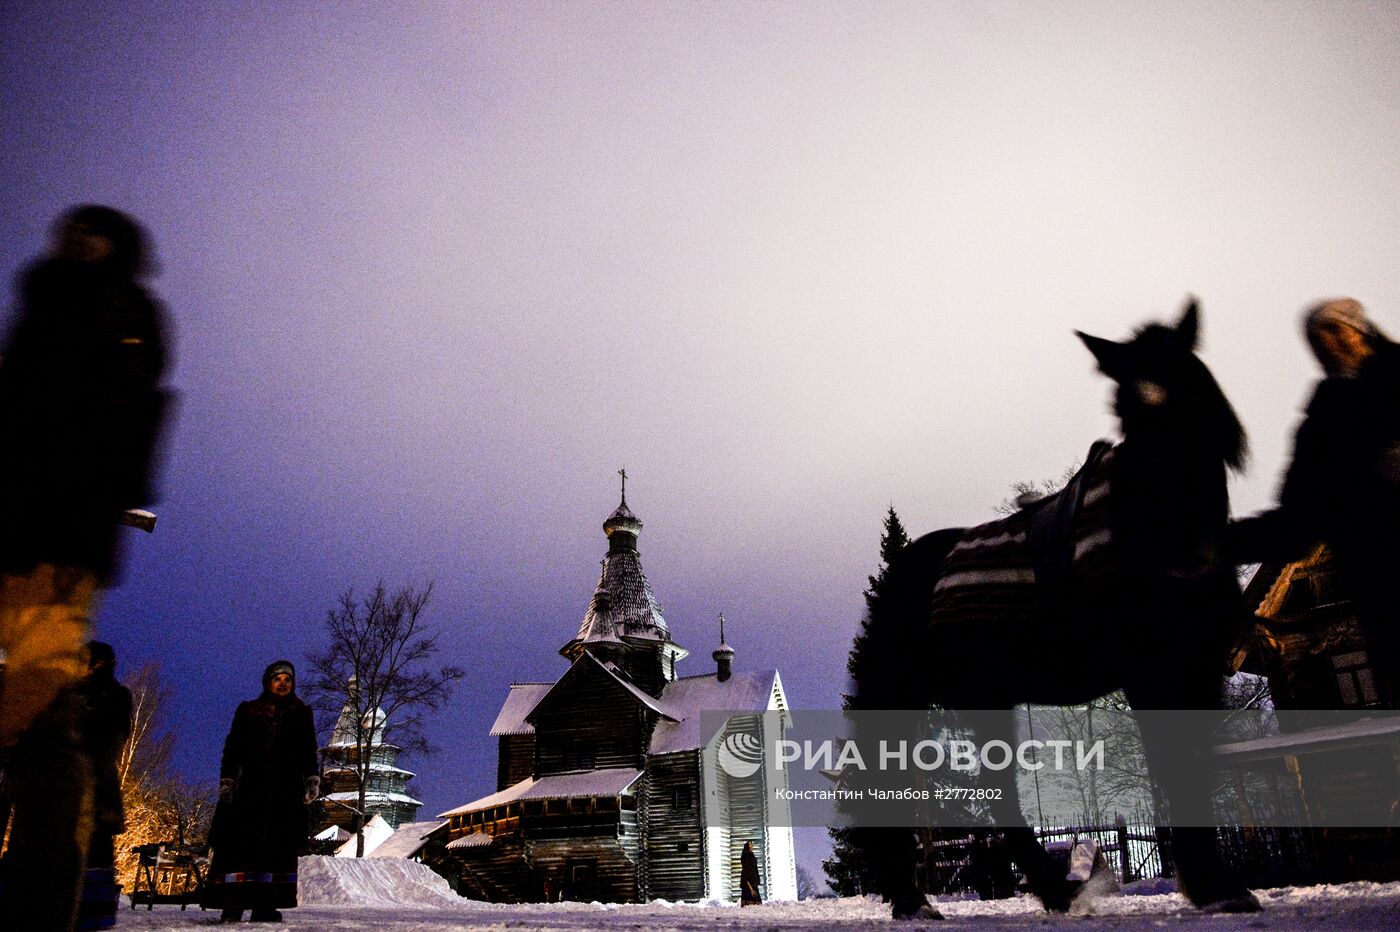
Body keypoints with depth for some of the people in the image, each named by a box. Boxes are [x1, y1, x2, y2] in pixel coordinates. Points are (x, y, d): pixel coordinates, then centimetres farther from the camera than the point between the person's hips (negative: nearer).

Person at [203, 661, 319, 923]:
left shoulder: (301, 714, 12)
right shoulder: (248, 711, 8)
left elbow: (309, 751, 13)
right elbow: (232, 748, 6)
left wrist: (312, 779, 1)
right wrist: (227, 780, -3)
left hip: (287, 793, 1)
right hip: (250, 788, -1)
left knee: (277, 847, -1)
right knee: (238, 843, -8)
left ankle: (265, 905, 2)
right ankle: (232, 904, -5)